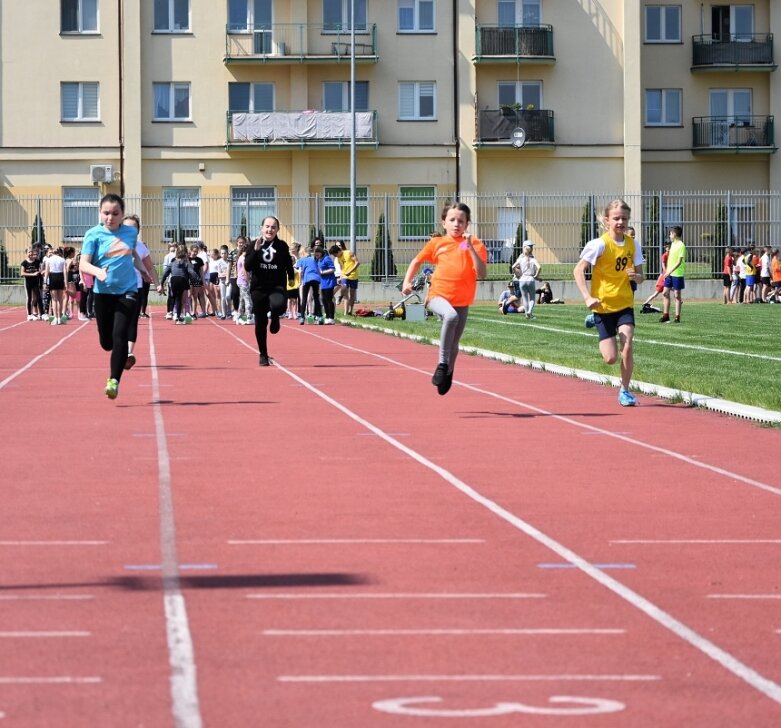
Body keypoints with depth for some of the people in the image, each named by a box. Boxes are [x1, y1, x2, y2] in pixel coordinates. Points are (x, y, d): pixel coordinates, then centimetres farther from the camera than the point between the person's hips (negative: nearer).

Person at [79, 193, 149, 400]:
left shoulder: (131, 232, 3)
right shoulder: (94, 234, -6)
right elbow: (83, 264, -13)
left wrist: (142, 269, 16)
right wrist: (97, 271, -31)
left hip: (127, 291, 0)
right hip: (103, 293, 0)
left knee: (119, 336, -17)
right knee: (106, 342, 10)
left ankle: (114, 380, -12)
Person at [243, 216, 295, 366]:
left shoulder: (282, 246, 0)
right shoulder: (254, 245, 0)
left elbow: (288, 263, 17)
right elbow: (247, 266, -10)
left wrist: (291, 277, 18)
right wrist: (256, 250, -20)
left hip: (277, 286, -1)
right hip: (259, 287, 1)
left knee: (278, 305, -34)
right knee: (261, 323, 4)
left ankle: (274, 317, 4)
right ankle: (263, 355, 20)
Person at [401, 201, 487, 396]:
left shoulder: (475, 245, -1)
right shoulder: (437, 243, 2)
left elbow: (481, 273, -14)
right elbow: (417, 261, 18)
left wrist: (471, 248, -21)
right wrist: (407, 282, 5)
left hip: (461, 302, 2)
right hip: (438, 296, -2)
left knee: (453, 345, 11)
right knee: (450, 315, -36)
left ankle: (447, 374, 38)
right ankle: (442, 364, -29)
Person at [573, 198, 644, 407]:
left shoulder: (633, 245, 0)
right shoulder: (600, 244, -13)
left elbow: (640, 277, 8)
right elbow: (579, 270, -14)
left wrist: (636, 276, -17)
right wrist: (588, 297, -24)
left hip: (625, 304, 3)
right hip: (603, 305, -3)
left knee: (627, 347, -17)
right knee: (611, 358, -1)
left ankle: (625, 391, 4)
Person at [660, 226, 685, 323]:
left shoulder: (681, 246, -14)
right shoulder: (673, 244, 11)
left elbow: (679, 262, -20)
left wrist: (670, 271, -25)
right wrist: (667, 271, 19)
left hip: (677, 274, -8)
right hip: (669, 273, 8)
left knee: (677, 295, -1)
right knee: (665, 293, 5)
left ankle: (677, 317, 5)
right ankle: (666, 316, 10)